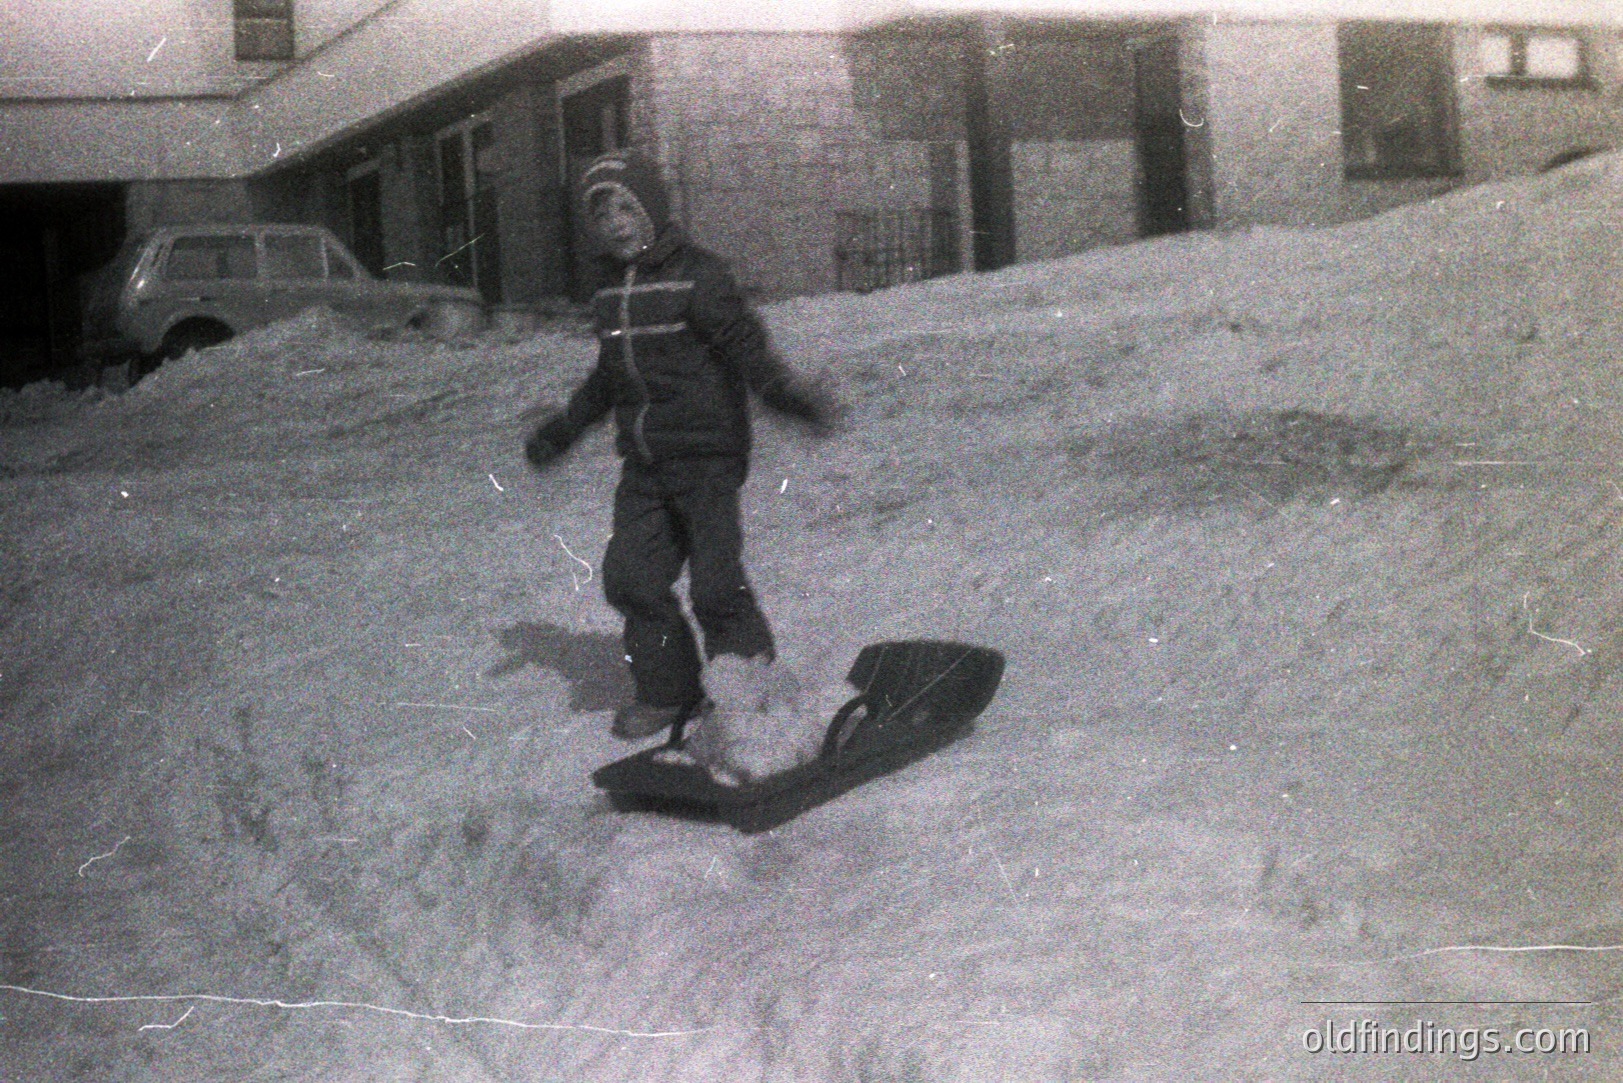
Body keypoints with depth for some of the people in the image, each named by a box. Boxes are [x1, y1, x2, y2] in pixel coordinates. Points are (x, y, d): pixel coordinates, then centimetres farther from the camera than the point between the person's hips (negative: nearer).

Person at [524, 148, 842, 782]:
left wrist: (789, 395, -34)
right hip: (644, 464, 7)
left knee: (716, 584, -11)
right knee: (631, 577, 3)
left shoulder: (697, 276, -8)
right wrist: (564, 429, 36)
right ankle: (669, 692, 18)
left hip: (706, 454, -7)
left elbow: (745, 344, -16)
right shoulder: (611, 292, 14)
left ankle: (754, 680, 8)